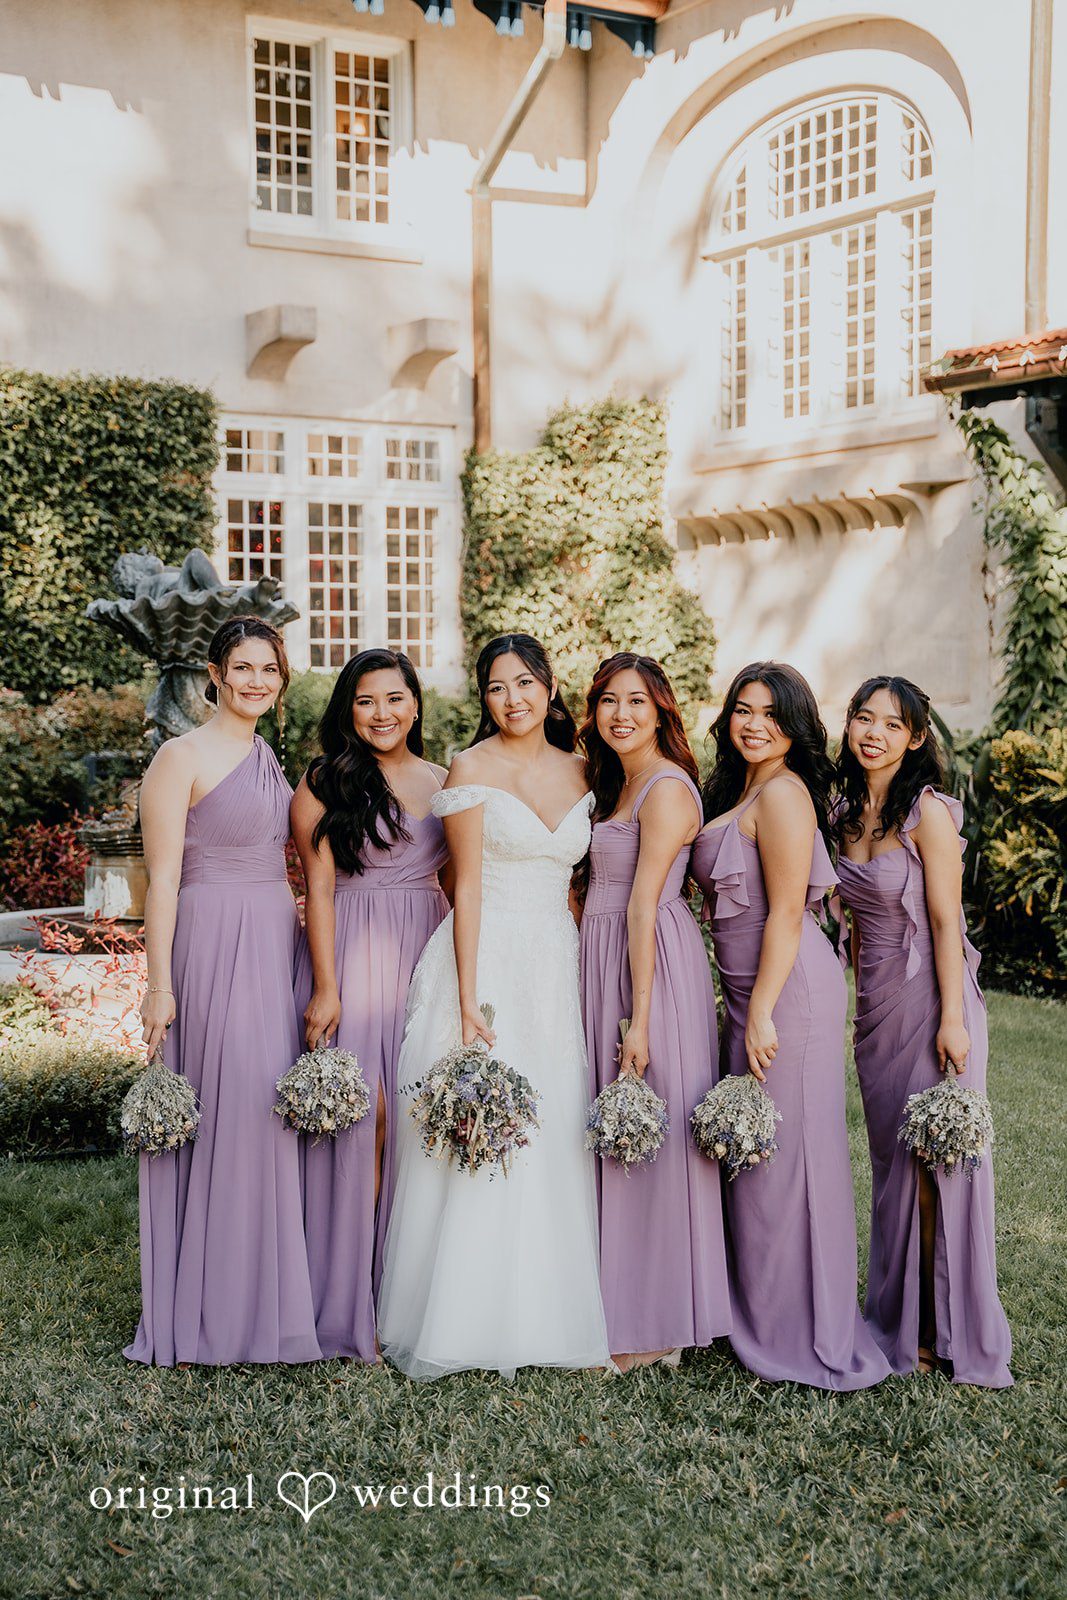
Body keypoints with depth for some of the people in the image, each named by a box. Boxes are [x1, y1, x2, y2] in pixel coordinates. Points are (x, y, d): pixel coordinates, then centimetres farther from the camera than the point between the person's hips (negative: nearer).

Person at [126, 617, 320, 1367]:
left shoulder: (267, 758, 16)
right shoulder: (182, 757, -6)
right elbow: (163, 879, -11)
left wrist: (301, 926, 15)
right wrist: (160, 984, -15)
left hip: (274, 948, 7)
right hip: (213, 947, -7)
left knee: (271, 1115, 9)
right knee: (219, 1117, -5)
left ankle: (262, 1302, 21)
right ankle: (207, 1313, 8)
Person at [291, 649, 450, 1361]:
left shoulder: (443, 783, 13)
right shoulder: (325, 782, 1)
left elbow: (459, 885, 15)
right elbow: (319, 888, -4)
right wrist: (325, 987, -11)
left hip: (427, 957, 4)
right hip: (351, 958, -4)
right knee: (360, 1115, -7)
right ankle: (351, 1301, 4)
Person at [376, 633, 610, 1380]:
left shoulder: (580, 773, 11)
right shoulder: (473, 768, -3)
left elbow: (579, 881, 14)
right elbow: (468, 886, -8)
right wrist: (469, 1001, -13)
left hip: (557, 965, 5)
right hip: (487, 959, -4)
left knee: (556, 1143, 5)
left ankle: (545, 1314, 17)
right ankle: (463, 1322, 7)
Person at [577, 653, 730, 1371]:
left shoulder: (666, 788, -13)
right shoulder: (621, 786, 17)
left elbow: (643, 907, -18)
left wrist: (639, 1019, -20)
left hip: (651, 968, -9)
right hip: (605, 962, 9)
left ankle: (653, 1327, 7)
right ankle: (626, 1306, 22)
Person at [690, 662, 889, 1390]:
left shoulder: (783, 793, -12)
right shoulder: (738, 791, 16)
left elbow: (786, 913, -17)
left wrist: (762, 1013, -19)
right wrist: (745, 1007, 17)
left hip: (789, 989, -9)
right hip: (750, 991, 9)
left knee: (784, 1152, -1)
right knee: (756, 1155, 15)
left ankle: (803, 1335, 12)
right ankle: (763, 1316, 27)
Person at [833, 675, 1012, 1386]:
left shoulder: (928, 809, -12)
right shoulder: (847, 811, 9)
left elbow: (946, 921, -14)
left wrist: (952, 1019, -16)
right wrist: (860, 996, 16)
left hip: (930, 997, -7)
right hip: (875, 1000, 7)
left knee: (937, 1160, -2)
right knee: (892, 1159, 13)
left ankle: (950, 1332, 11)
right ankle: (899, 1321, 25)